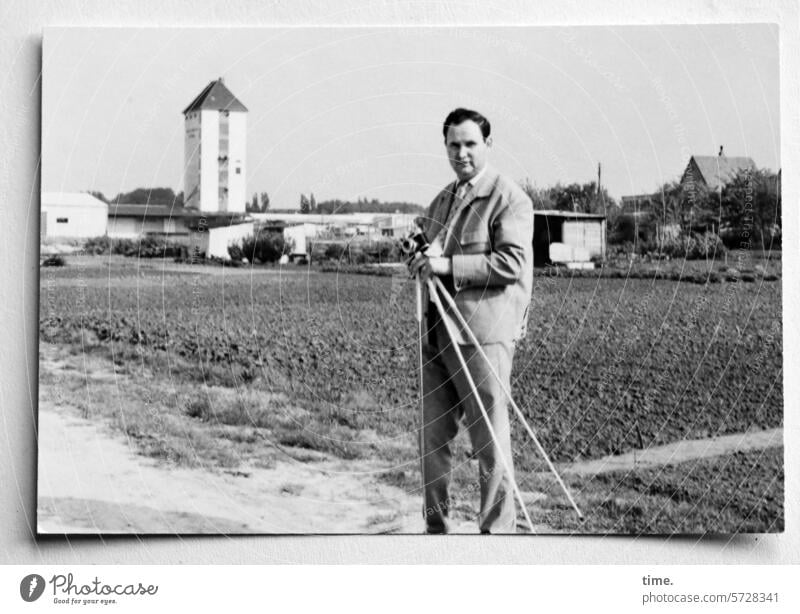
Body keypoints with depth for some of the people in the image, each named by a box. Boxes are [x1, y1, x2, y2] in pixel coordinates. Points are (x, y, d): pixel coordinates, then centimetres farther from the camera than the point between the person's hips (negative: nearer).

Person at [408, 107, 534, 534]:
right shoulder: (442, 199, 20)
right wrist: (422, 259, 4)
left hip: (483, 333, -7)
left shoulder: (509, 198, -5)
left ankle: (497, 532, 7)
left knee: (490, 440, -3)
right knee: (433, 436, 11)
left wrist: (449, 265, -17)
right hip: (436, 332, 8)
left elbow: (512, 262, -15)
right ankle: (436, 527, 24)